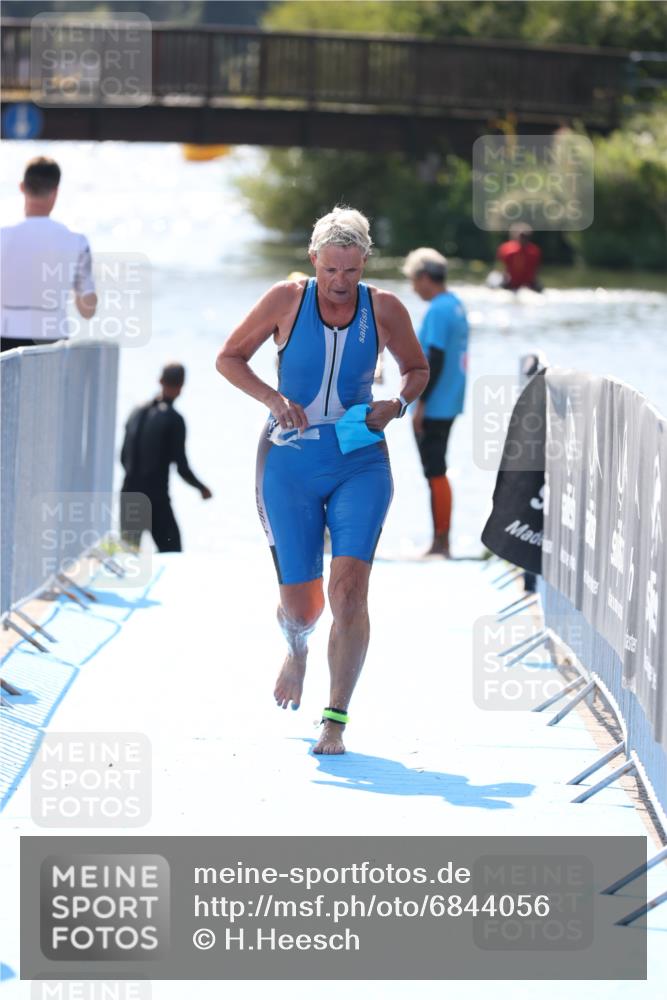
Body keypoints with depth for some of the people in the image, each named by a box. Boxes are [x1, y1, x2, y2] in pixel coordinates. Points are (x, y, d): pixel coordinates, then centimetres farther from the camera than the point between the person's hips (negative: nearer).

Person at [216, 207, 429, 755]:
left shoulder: (384, 308, -2)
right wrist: (274, 399, -12)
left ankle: (336, 722, -11)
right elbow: (228, 358, 4)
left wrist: (398, 404, -7)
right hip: (290, 463, 0)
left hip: (360, 463, 0)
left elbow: (417, 368, 14)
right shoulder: (288, 299, -5)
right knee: (300, 606, 0)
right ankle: (298, 647, 40)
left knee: (349, 587, -18)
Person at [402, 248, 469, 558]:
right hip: (449, 404, 10)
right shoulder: (456, 306, 13)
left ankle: (441, 541, -3)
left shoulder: (438, 311, -17)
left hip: (434, 406, -10)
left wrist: (421, 404, -18)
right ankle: (441, 541, 17)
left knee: (435, 473, -5)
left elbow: (435, 359, -21)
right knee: (437, 472, 14)